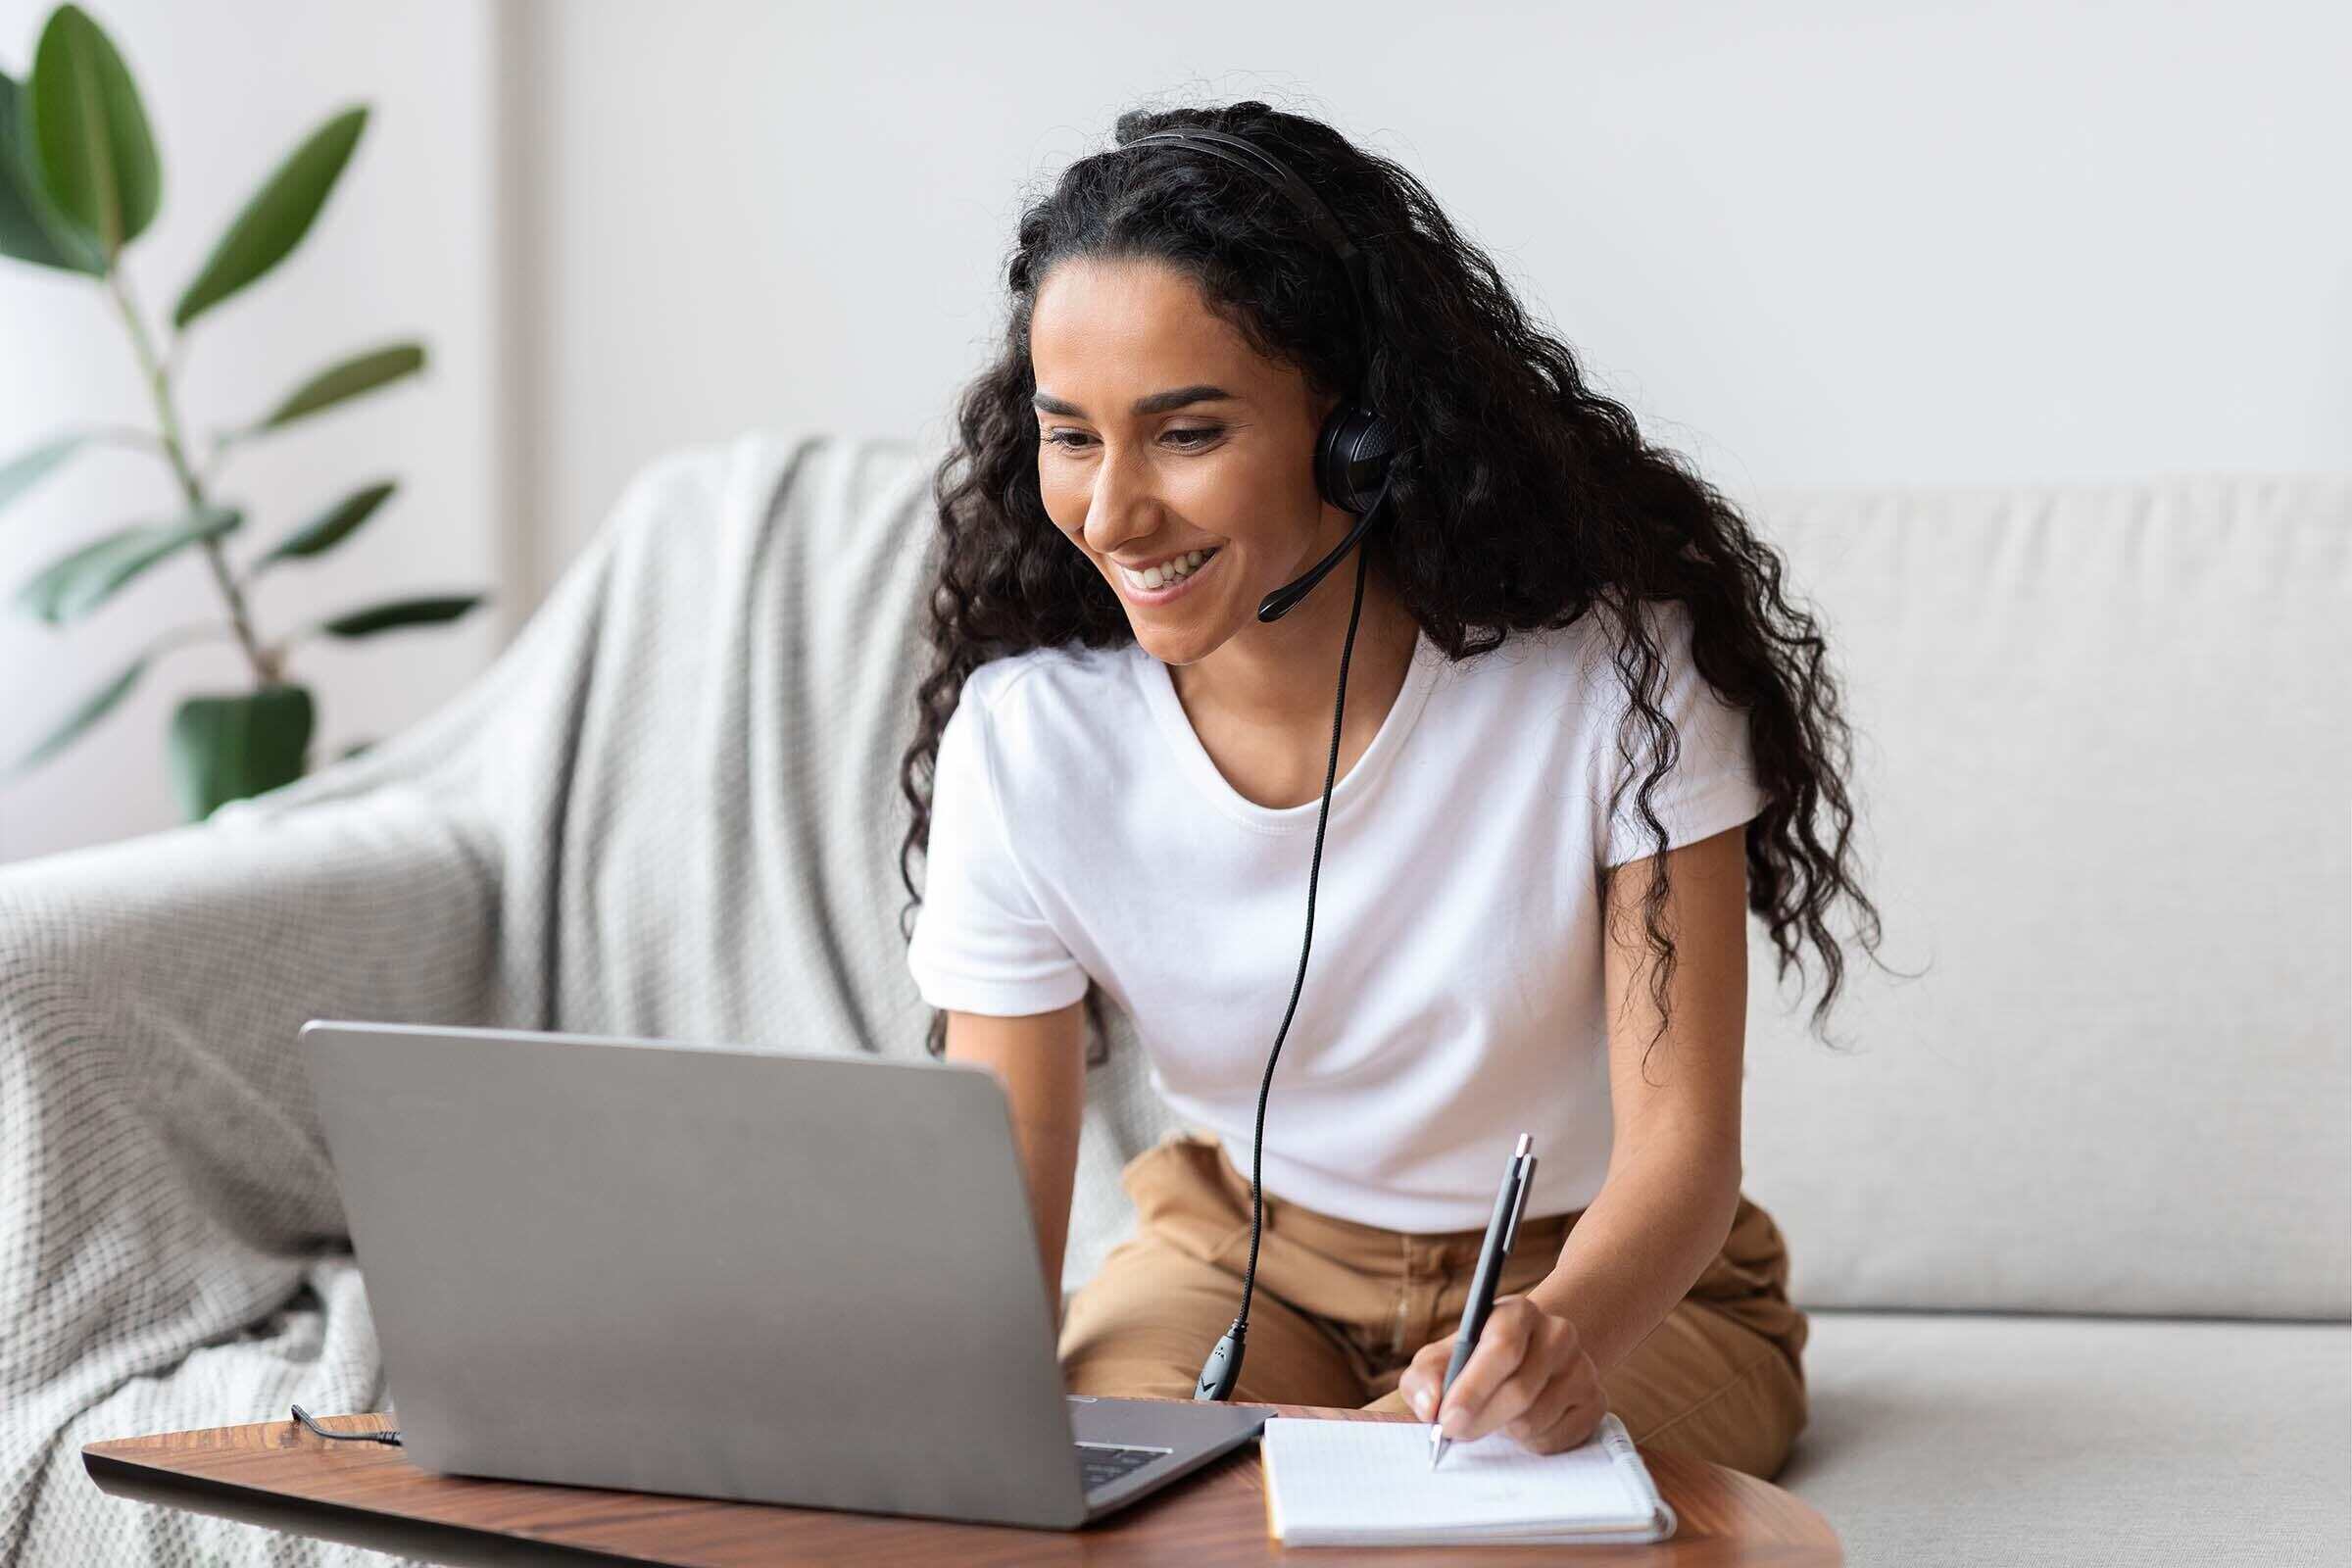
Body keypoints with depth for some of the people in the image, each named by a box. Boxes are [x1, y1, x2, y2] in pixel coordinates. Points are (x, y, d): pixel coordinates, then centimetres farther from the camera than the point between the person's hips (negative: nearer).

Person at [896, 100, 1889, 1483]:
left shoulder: (1616, 660, -22)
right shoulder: (1023, 739, -16)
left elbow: (1681, 1141, -21)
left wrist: (1564, 1333, -45)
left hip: (1615, 1279, -2)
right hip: (1245, 1249, 2)